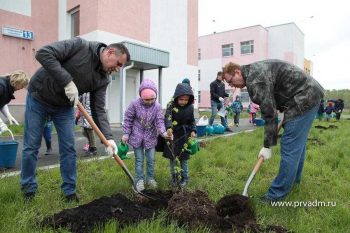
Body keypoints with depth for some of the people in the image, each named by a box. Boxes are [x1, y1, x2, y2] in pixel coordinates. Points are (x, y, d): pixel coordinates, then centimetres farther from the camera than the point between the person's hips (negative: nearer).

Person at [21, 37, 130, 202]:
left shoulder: (103, 79, -9)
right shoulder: (80, 45, -23)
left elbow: (99, 110, -12)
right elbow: (43, 53, -28)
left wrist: (108, 137, -24)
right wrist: (67, 81, -34)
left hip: (64, 107, 4)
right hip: (38, 97, -4)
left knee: (68, 148, 0)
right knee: (31, 146, 3)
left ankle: (69, 191, 13)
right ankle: (29, 190, 20)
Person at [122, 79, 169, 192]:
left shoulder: (157, 107, -10)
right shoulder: (135, 104, -16)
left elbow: (159, 121, -12)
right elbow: (128, 119, -6)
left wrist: (163, 132, -30)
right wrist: (126, 133, -6)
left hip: (150, 137, 2)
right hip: (137, 136, -2)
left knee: (151, 159, 10)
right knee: (139, 160, 7)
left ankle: (150, 178, 29)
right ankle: (139, 180, 22)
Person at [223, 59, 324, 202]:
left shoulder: (254, 79, -20)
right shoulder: (255, 71, 12)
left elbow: (269, 113, -20)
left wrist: (267, 146, -14)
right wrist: (286, 111, 10)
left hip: (304, 98, -11)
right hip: (310, 93, 11)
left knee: (290, 147, -8)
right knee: (298, 142, 21)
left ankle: (277, 194, 0)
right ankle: (294, 178, 37)